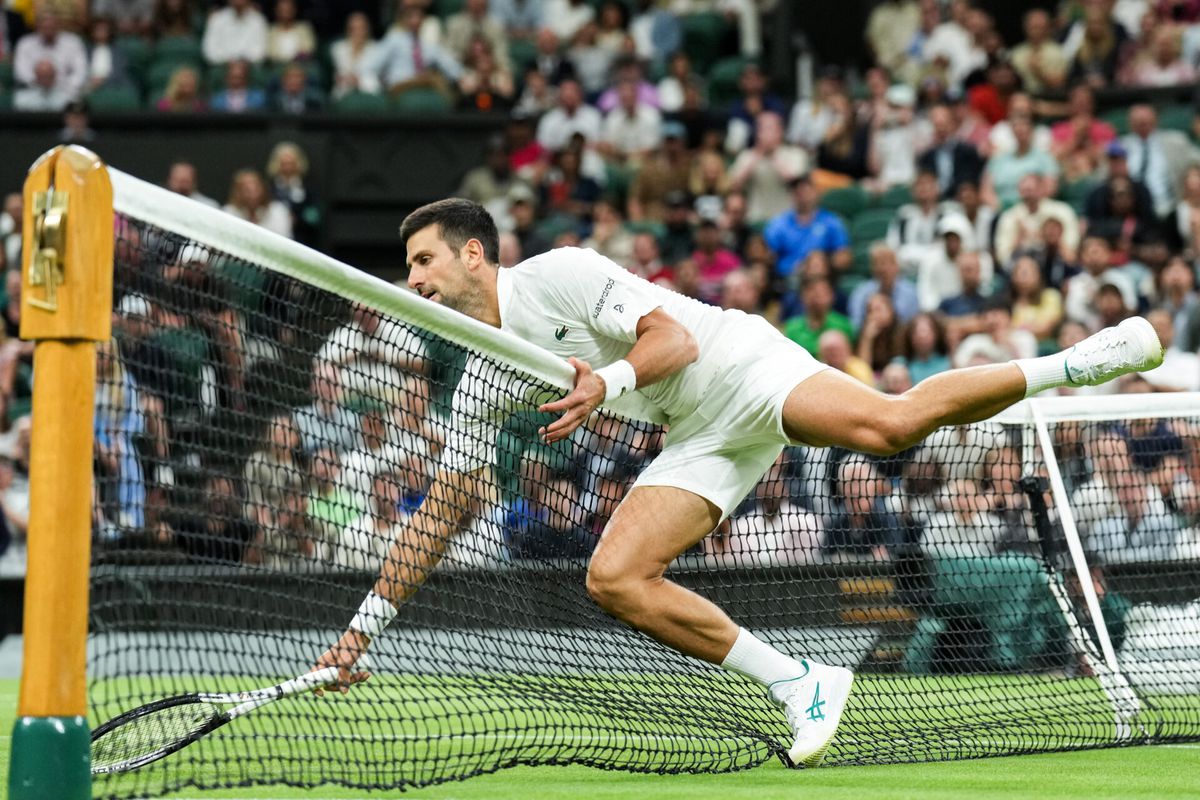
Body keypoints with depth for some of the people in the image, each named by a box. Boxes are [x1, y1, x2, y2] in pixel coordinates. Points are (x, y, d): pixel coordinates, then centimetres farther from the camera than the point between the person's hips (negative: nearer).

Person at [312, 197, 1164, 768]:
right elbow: (442, 512, 17)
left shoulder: (560, 274, -8)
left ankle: (1078, 362, -18)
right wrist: (366, 623, 14)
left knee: (886, 423, -33)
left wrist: (608, 382, -33)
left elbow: (673, 337, -14)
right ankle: (798, 685, -9)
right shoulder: (482, 385, 12)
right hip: (700, 439, 7)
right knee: (614, 578, -14)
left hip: (740, 367, -7)